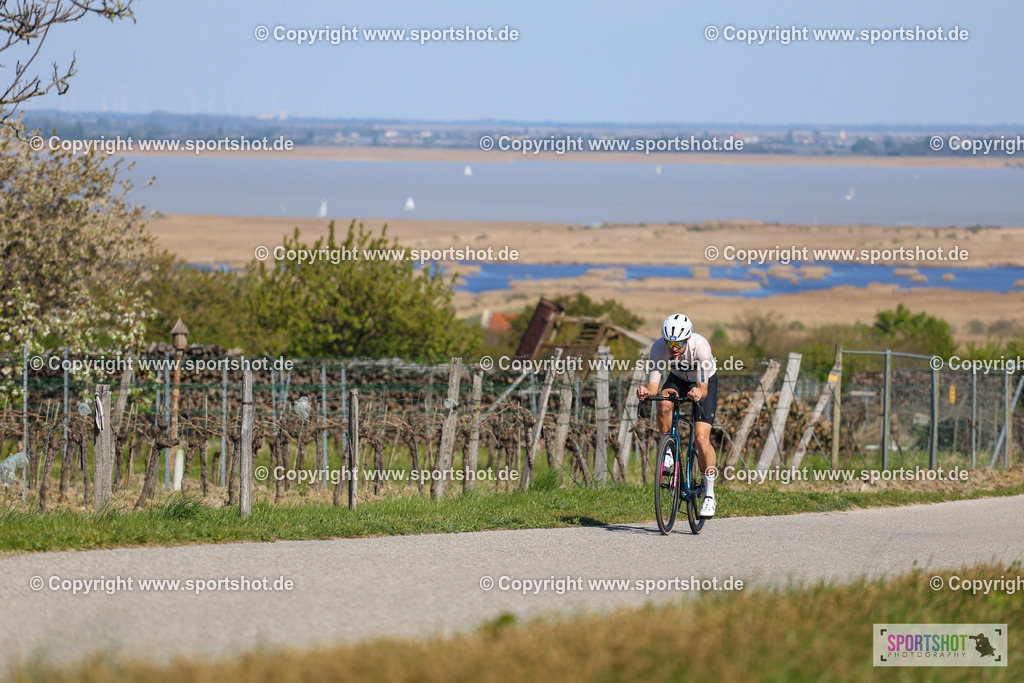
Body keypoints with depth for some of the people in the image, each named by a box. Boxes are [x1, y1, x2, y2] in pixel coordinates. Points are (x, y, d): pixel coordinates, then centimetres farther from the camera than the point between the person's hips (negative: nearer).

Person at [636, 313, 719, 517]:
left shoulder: (700, 345, -37)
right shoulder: (659, 347, -29)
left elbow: (703, 389, -38)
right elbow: (653, 387, -30)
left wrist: (699, 392, -60)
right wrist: (646, 392, -53)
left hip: (705, 382, -2)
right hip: (678, 379, 3)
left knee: (701, 438, -17)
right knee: (664, 403, -34)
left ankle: (710, 496, -4)